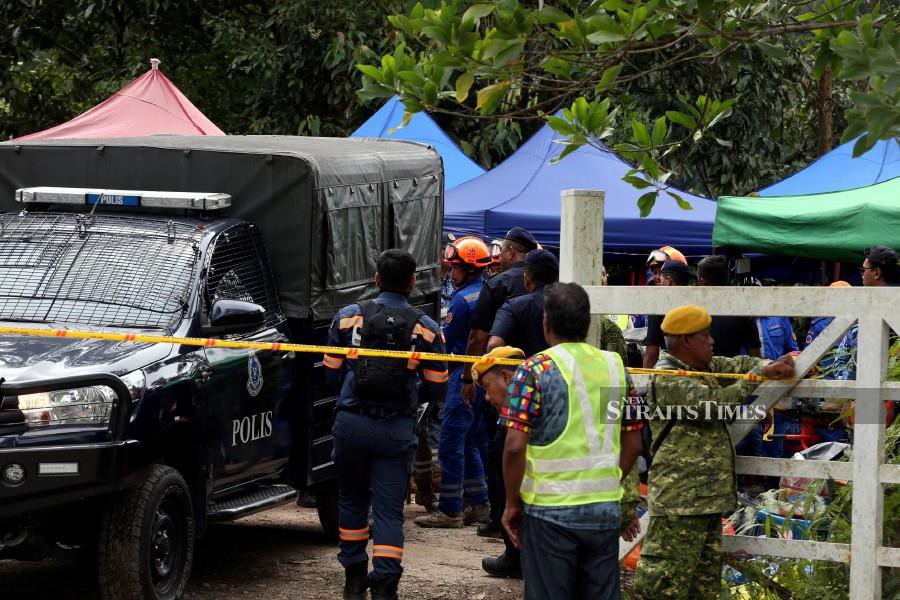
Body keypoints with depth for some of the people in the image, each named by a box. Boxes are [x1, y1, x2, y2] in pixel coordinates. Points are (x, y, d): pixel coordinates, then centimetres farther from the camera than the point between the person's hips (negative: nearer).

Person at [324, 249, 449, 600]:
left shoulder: (348, 317, 0)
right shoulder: (425, 328, -2)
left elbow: (332, 372, 7)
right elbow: (437, 389, 2)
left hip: (351, 423, 1)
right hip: (397, 429, -1)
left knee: (352, 500, 18)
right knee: (389, 509, 2)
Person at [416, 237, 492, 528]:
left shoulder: (462, 298, -14)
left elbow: (446, 342, -10)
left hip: (464, 375, -9)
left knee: (450, 445, -5)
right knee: (469, 443, 17)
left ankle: (450, 511, -3)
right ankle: (478, 504, 19)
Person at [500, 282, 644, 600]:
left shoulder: (535, 370, -9)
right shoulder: (615, 365, 7)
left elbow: (515, 446, -14)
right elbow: (633, 445, 11)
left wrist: (512, 503, -3)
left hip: (550, 510, -4)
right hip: (606, 508, 4)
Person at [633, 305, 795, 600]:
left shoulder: (704, 367, 14)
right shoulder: (667, 380, -15)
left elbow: (738, 364, 21)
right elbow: (714, 403, -22)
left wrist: (775, 366, 0)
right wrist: (761, 374, -16)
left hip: (709, 497, 10)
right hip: (679, 501, -10)